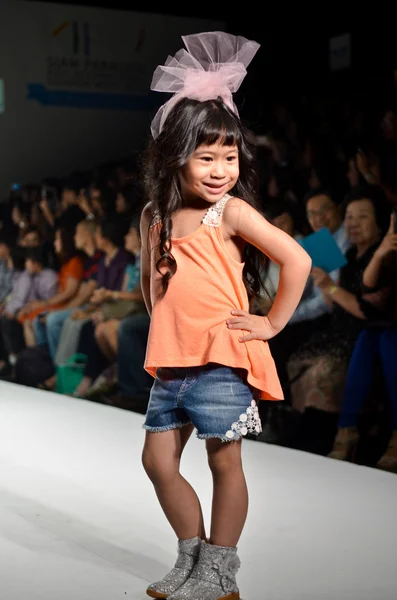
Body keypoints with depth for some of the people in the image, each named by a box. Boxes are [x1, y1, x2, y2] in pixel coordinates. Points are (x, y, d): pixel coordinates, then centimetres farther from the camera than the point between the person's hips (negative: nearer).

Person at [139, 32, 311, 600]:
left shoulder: (232, 211, -9)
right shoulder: (155, 217, 8)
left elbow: (297, 260, -15)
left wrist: (273, 324, -10)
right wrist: (161, 327, 14)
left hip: (221, 361, -6)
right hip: (170, 362, 7)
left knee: (225, 462, 4)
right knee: (158, 460, 10)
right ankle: (192, 554, 27)